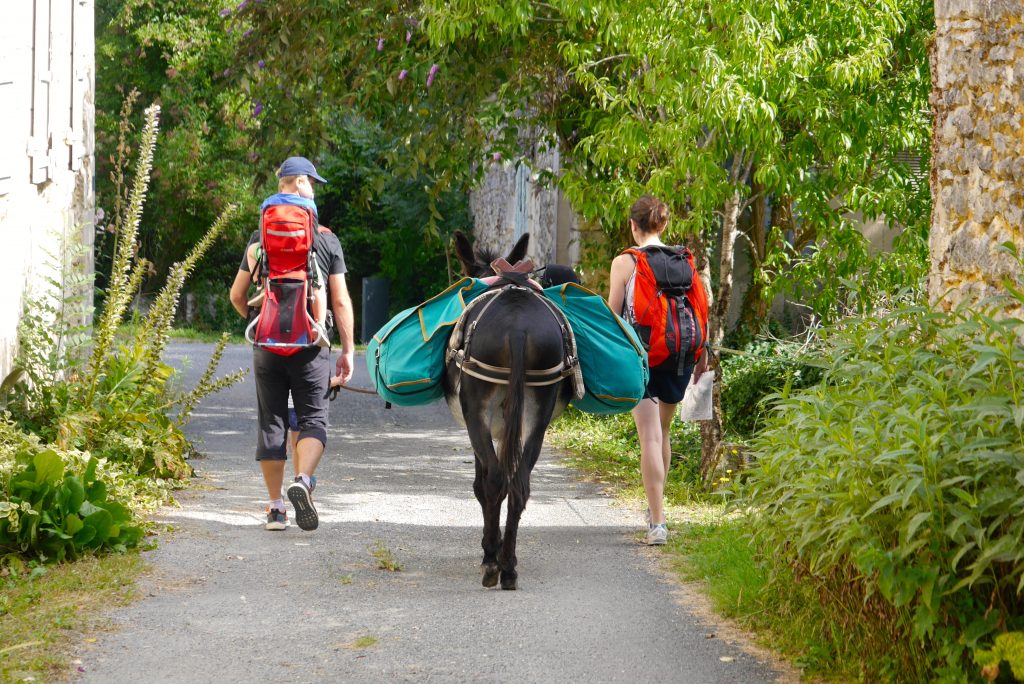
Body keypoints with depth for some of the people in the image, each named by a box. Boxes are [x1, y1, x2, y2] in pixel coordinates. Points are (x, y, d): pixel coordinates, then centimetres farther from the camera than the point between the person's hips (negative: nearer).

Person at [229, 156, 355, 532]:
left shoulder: (259, 240, 2)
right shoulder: (327, 241, -2)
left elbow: (237, 295, 6)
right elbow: (341, 301, -4)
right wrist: (348, 349, 1)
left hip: (267, 346, 2)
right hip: (311, 346, -2)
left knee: (271, 423, 7)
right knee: (313, 418, 4)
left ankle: (276, 507, 7)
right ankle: (303, 480, -23)